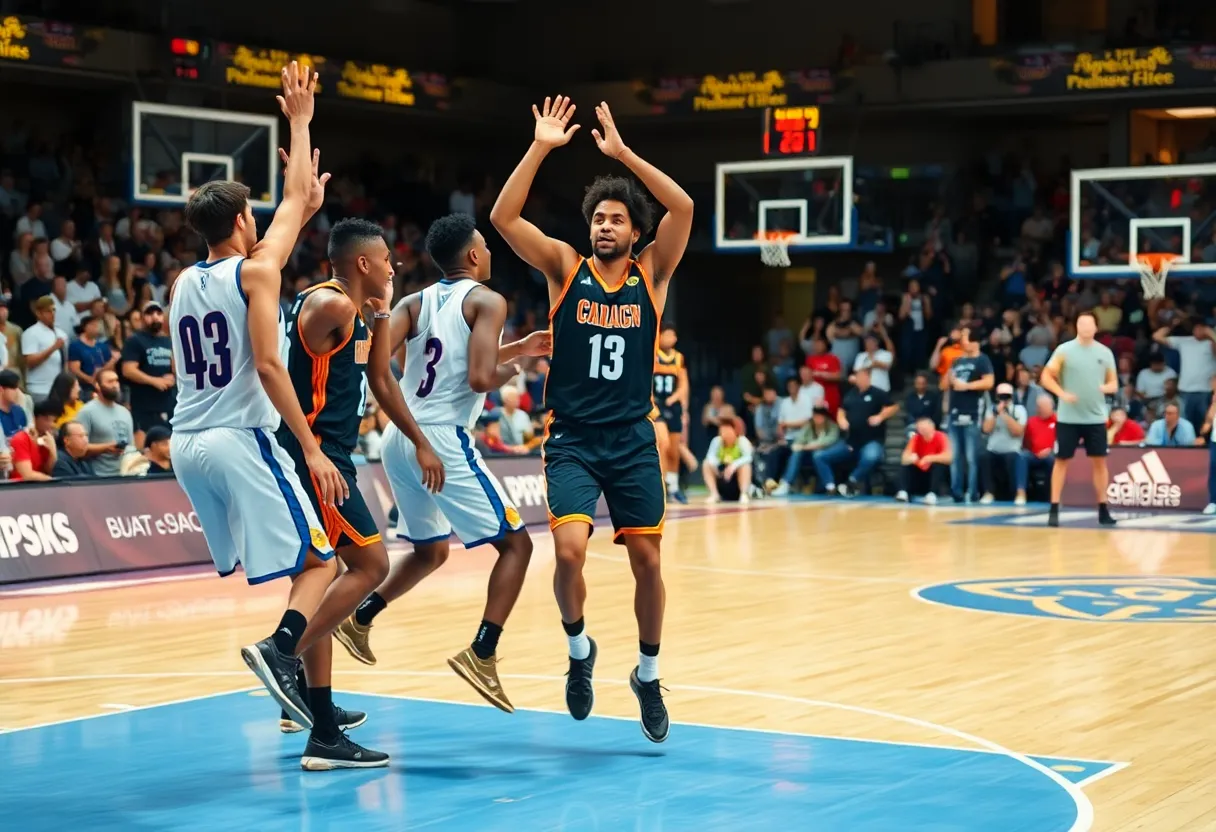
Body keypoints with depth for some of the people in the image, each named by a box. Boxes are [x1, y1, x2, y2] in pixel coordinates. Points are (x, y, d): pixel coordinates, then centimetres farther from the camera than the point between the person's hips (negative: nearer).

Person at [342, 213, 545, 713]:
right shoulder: (487, 301, -3)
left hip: (399, 439, 7)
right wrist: (509, 370, 5)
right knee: (516, 543, 2)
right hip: (444, 440, -7)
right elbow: (480, 378, -16)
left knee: (431, 550, 27)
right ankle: (482, 654, -10)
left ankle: (359, 619, 18)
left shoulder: (415, 303, 14)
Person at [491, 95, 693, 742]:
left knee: (646, 559, 4)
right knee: (569, 550, -18)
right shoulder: (565, 268, 2)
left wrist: (621, 153, -17)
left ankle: (648, 674, 25)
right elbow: (503, 218, -11)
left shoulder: (651, 274, 3)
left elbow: (682, 208, -13)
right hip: (571, 439, -1)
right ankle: (579, 649, 10)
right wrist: (540, 149, -17)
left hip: (632, 440, 1)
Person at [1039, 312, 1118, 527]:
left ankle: (1103, 509, 10)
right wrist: (1062, 394, -20)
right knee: (1061, 460, 1)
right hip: (1068, 417, -3)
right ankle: (1054, 509, 4)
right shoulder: (1064, 350, -4)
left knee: (1099, 461, 3)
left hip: (1096, 417, 3)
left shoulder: (1105, 352, 5)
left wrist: (1106, 388, -12)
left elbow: (1114, 384, 11)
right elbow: (1046, 377, -6)